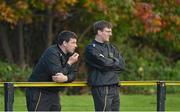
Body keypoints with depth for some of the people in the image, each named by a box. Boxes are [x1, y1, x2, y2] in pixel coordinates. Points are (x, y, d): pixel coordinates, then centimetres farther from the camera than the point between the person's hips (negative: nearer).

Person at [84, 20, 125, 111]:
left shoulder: (110, 47, 17)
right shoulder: (91, 49, -7)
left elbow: (122, 64, 8)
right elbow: (104, 63, -17)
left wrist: (110, 63, -7)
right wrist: (115, 63, 1)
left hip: (114, 87, 8)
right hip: (101, 87, -8)